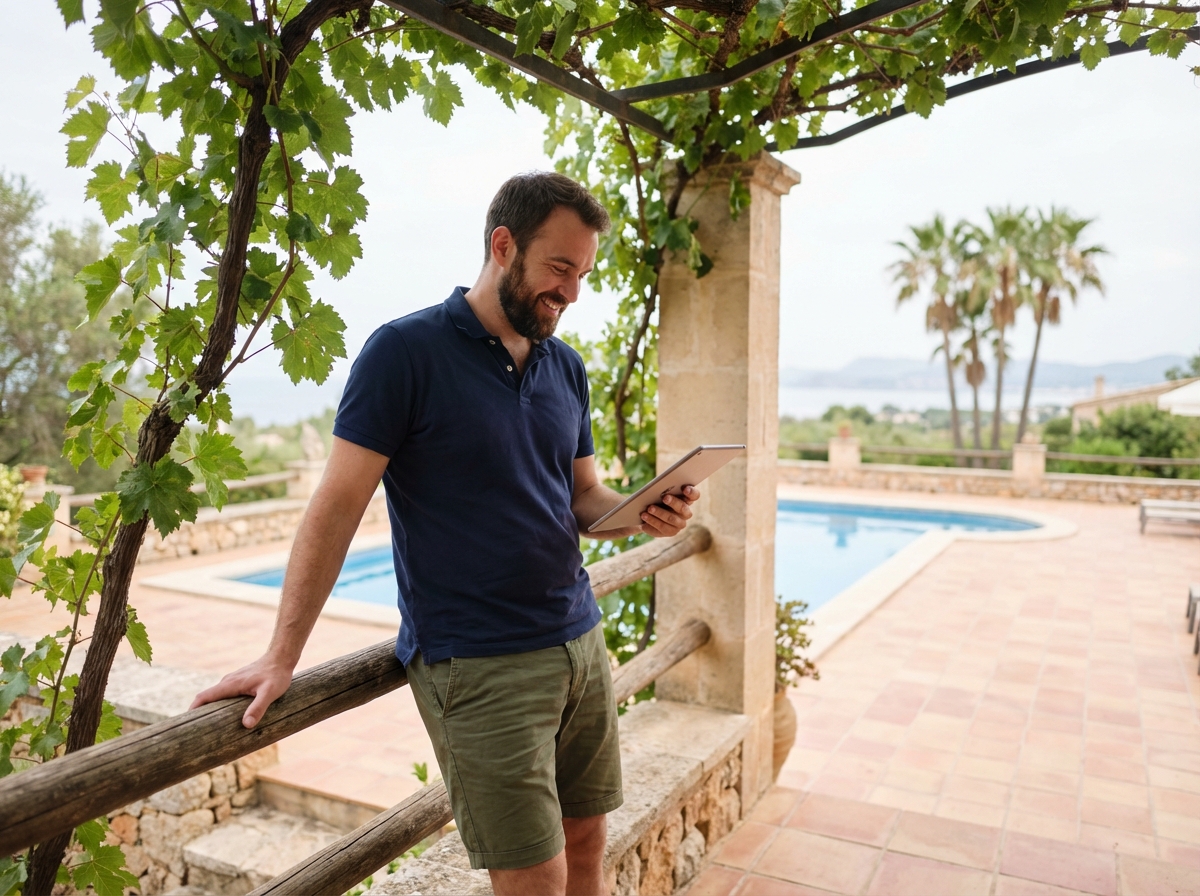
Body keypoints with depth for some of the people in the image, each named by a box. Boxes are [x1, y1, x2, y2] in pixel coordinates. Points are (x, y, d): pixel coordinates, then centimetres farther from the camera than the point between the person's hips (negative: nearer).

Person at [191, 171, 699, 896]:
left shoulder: (567, 368, 10)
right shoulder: (407, 351, -10)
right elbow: (340, 504, -11)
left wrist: (641, 512, -6)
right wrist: (282, 657, -12)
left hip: (580, 640, 7)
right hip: (478, 665, -6)